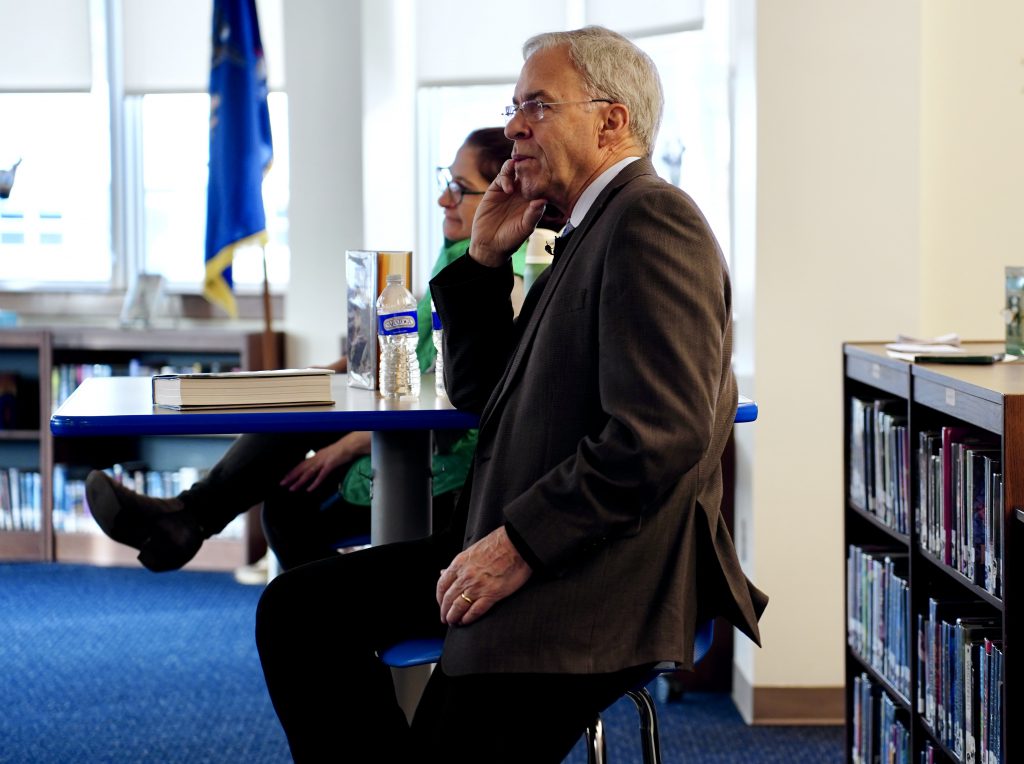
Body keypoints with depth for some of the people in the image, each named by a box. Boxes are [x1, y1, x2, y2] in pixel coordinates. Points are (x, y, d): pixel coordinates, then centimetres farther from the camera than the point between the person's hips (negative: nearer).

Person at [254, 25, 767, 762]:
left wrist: (519, 546, -21)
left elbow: (659, 437, -24)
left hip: (605, 575, -10)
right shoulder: (588, 235, 19)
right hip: (522, 543, 10)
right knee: (298, 608, 3)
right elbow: (479, 393, 24)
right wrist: (486, 258, 12)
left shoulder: (651, 220, -13)